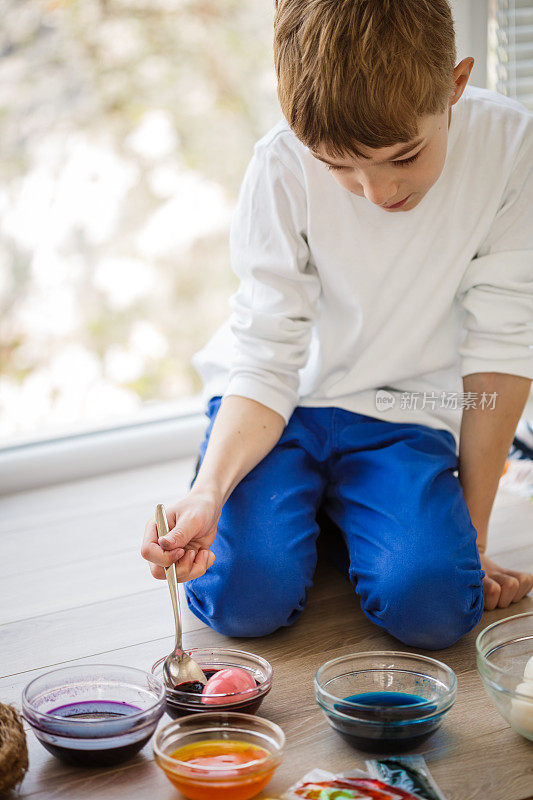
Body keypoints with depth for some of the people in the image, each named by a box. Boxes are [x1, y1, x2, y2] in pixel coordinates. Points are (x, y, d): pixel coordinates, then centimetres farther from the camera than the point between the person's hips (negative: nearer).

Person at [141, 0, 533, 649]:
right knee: (247, 596, -22)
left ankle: (342, 509, 11)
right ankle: (305, 501, 13)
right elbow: (265, 361, -16)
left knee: (431, 604, -23)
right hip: (282, 401, 0)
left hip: (403, 413, 1)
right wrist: (210, 489, -35)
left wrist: (472, 530, -6)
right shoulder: (283, 167, -18)